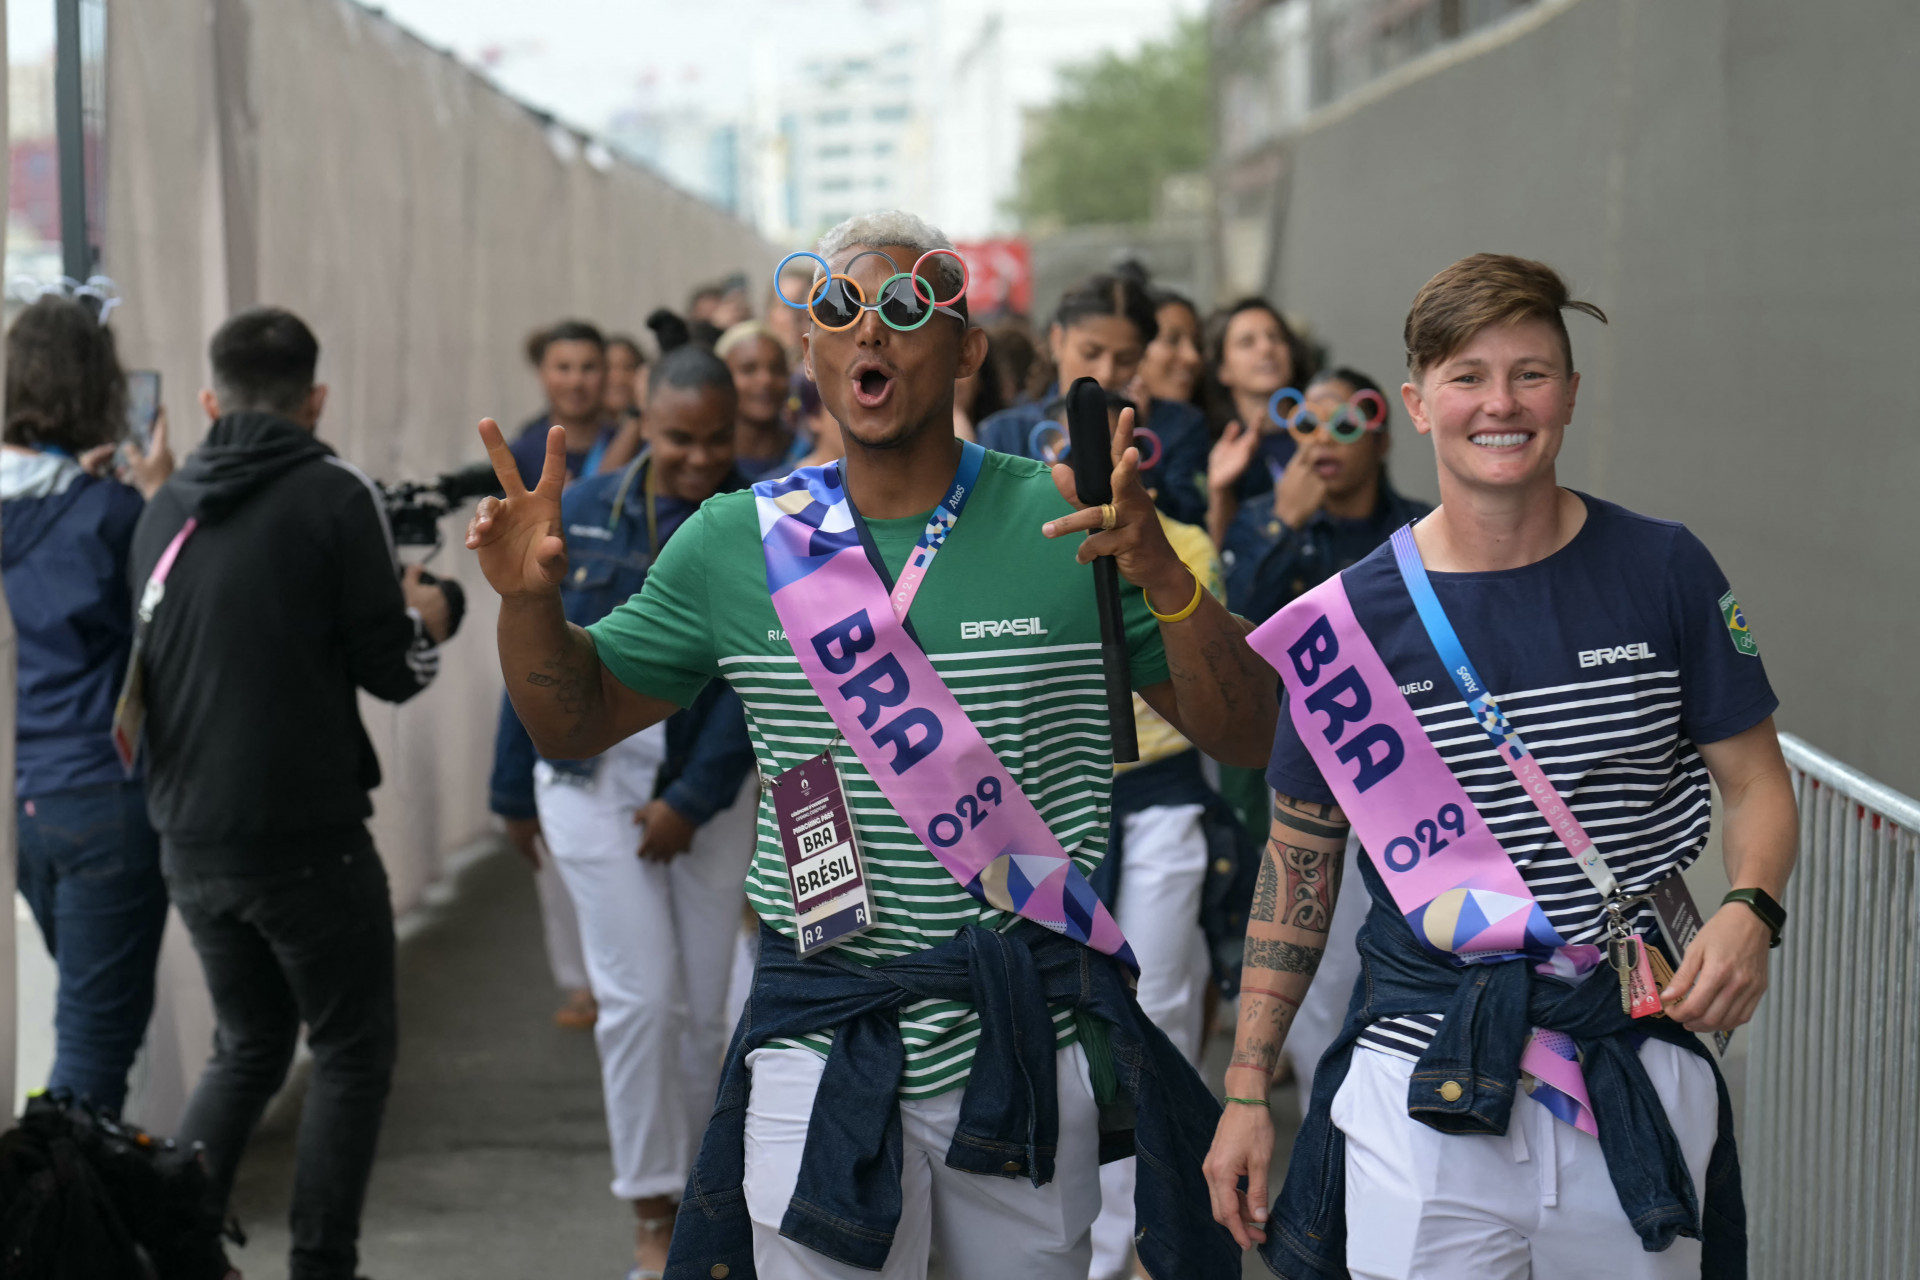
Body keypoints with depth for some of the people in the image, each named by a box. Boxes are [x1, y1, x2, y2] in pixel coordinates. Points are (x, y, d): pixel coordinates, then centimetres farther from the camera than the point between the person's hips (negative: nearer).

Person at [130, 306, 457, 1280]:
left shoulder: (164, 509, 7)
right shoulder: (333, 495, -9)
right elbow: (388, 669, -9)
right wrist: (423, 621, 13)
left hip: (190, 841, 6)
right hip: (305, 835, -6)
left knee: (248, 1047, 21)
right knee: (354, 1053, 9)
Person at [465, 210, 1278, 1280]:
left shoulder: (1068, 524, -3)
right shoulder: (737, 542, 2)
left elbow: (1244, 736, -4)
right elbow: (576, 720, 12)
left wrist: (1163, 577, -20)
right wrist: (532, 599, -8)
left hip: (1029, 1048, 0)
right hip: (820, 1055, 0)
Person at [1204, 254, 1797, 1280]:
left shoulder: (1662, 572, -1)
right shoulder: (1350, 619, -2)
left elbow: (1756, 781, 6)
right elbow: (1298, 865, 6)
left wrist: (1750, 908, -16)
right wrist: (1247, 1089, 4)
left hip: (1640, 1071, 1)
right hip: (1424, 1077, -1)